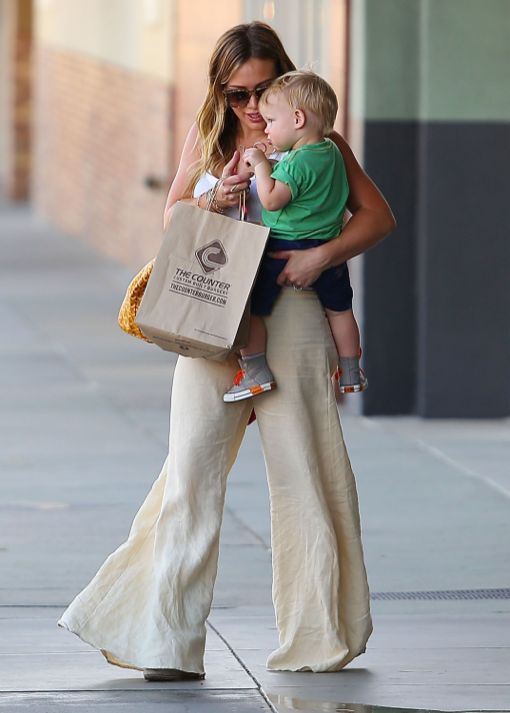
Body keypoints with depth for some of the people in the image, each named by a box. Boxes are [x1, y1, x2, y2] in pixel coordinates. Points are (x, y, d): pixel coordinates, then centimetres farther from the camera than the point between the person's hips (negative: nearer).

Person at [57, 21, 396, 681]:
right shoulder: (207, 136, 12)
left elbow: (378, 216, 1)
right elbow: (173, 216, 12)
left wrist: (323, 254, -16)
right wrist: (216, 200, -10)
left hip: (291, 315, -2)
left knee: (302, 470, 1)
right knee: (193, 468, -5)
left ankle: (318, 634, 14)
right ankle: (168, 642, -5)